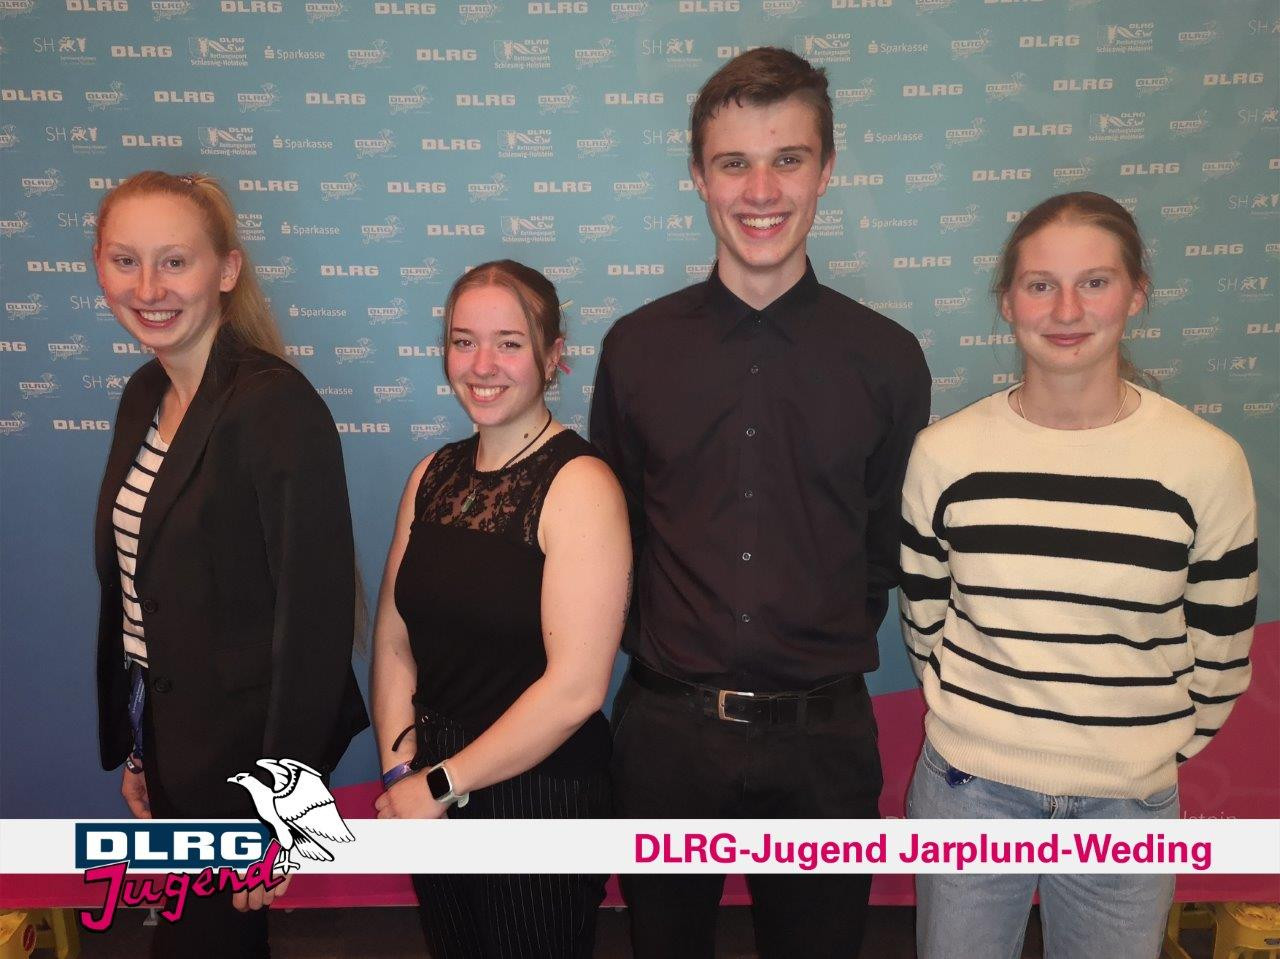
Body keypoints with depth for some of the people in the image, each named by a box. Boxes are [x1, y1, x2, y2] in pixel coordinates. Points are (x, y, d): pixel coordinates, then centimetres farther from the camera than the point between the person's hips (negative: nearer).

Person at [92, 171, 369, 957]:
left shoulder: (278, 406, -21)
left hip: (244, 751, -7)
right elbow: (136, 584, 9)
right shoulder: (145, 395, 4)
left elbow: (316, 614, -21)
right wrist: (135, 748, 12)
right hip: (165, 737, 8)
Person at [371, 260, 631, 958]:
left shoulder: (579, 483, -16)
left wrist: (442, 785, -12)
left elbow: (576, 688, -20)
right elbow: (394, 640, 5)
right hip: (430, 803, 6)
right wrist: (401, 770, -8)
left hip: (542, 801, -5)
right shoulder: (433, 475, 4)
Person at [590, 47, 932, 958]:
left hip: (824, 736, 0)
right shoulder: (636, 346, -2)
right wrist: (657, 641, 1)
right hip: (665, 725, 1)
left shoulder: (886, 357, -4)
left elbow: (893, 546, 6)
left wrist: (832, 644, 3)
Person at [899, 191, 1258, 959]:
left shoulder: (1207, 461, -9)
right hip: (968, 787, 1)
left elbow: (1219, 651, 1)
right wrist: (977, 722, 10)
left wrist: (1155, 752, 8)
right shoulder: (946, 453, -8)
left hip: (1128, 806, 0)